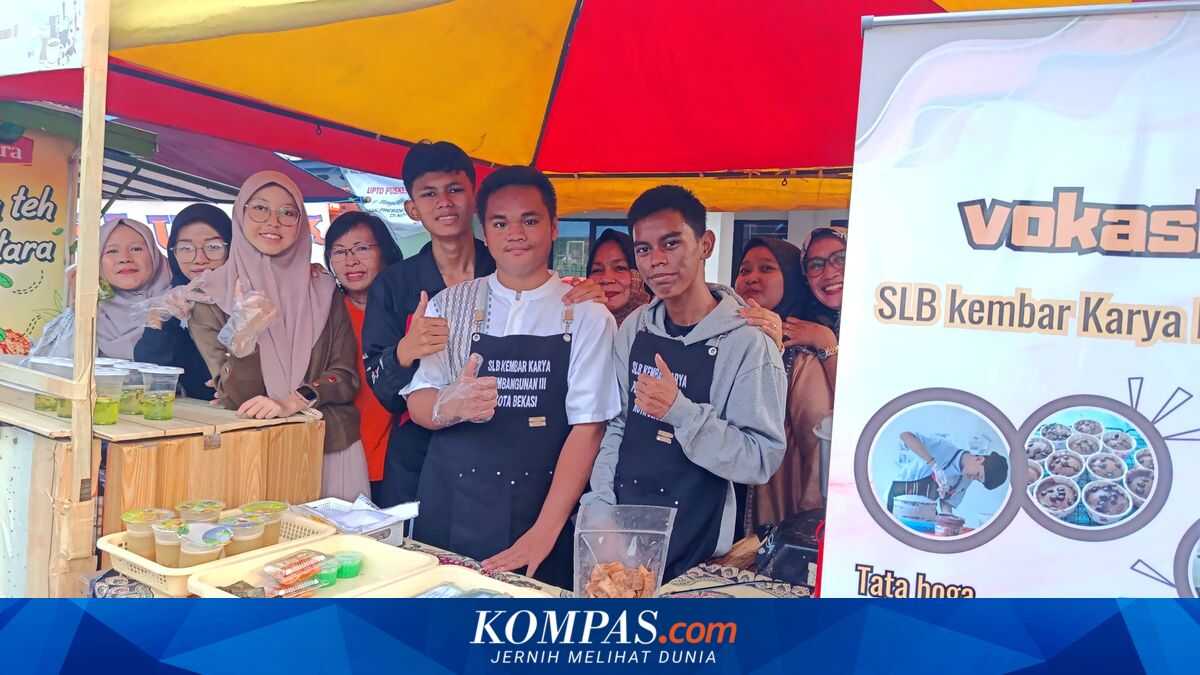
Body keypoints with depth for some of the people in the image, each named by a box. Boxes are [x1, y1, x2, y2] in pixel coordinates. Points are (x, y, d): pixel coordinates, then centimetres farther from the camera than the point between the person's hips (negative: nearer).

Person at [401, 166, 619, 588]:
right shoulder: (449, 305, 4)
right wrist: (452, 405, -23)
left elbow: (587, 426, -8)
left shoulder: (588, 316, -3)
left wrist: (544, 532, -15)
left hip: (543, 515, -1)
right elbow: (418, 403, 0)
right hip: (450, 513, 2)